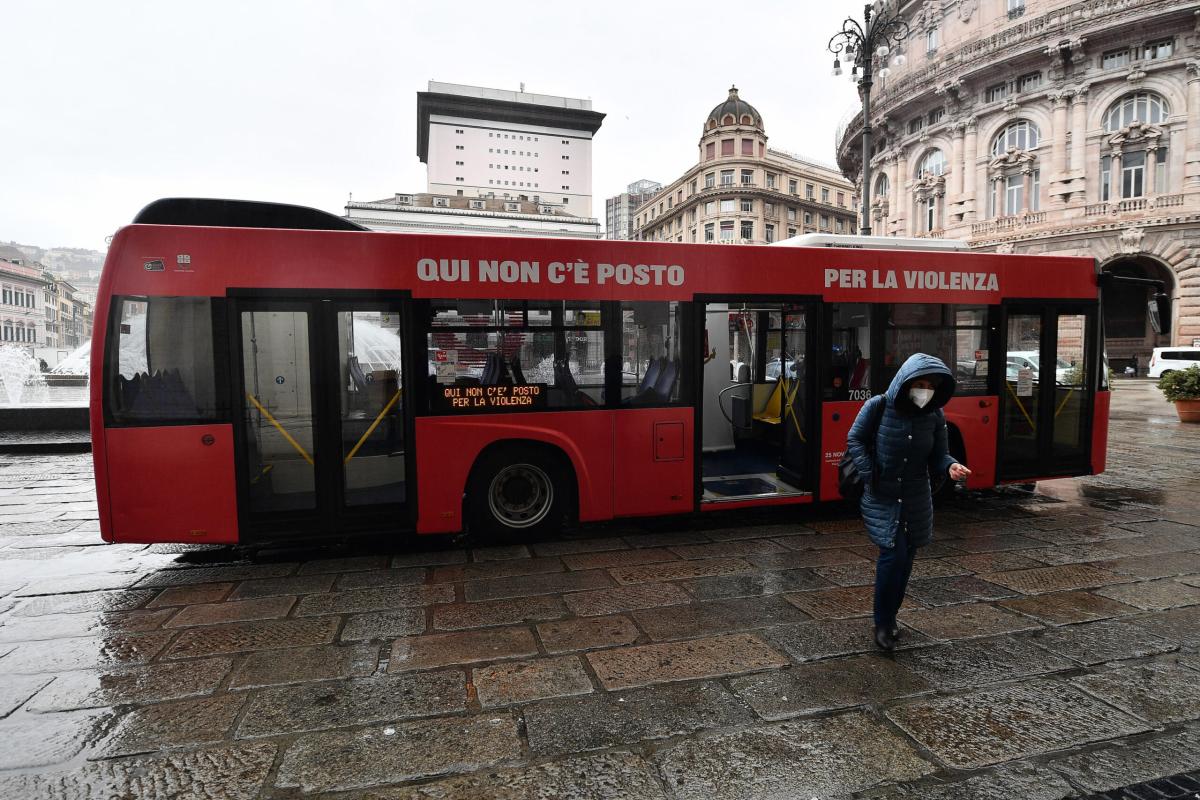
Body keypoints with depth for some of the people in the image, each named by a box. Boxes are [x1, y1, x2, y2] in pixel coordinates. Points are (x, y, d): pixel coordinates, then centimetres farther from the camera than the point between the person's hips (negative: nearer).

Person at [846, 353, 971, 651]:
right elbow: (854, 440, -3)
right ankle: (883, 624, 7)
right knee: (894, 554, -11)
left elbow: (937, 457, 3)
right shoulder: (878, 407, -13)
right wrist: (869, 475, -12)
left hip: (916, 500, 4)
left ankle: (890, 618, 30)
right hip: (881, 498, -4)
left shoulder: (935, 416, -4)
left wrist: (951, 466, -20)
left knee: (905, 559, 11)